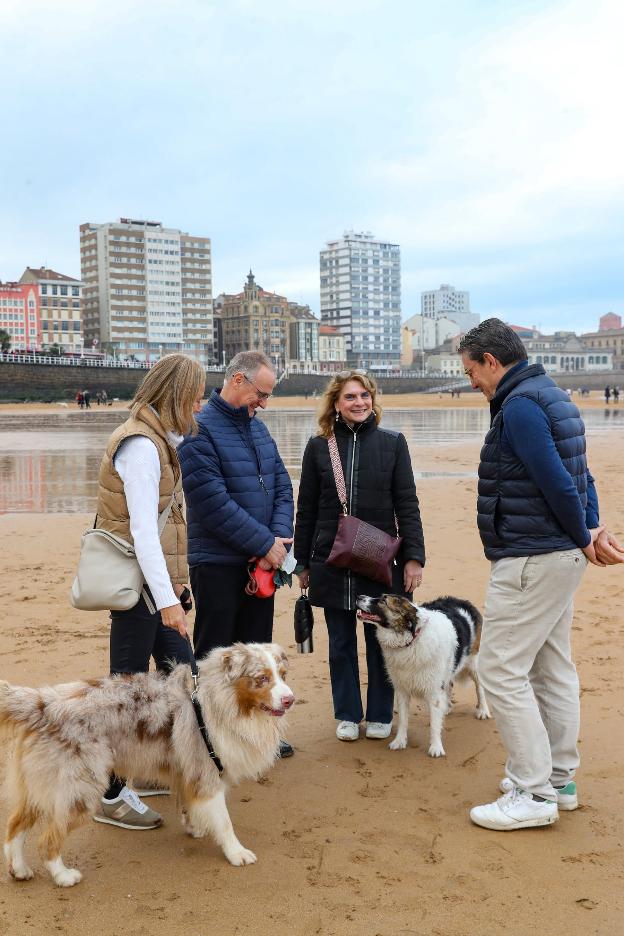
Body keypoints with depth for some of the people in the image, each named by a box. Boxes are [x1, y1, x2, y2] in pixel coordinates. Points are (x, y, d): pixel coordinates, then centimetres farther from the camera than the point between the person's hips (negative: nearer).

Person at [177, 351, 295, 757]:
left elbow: (282, 485, 9)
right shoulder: (200, 430, -15)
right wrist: (264, 543, -17)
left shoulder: (257, 426, 10)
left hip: (262, 561, 8)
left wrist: (280, 538, -8)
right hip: (218, 565, -7)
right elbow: (212, 501, -22)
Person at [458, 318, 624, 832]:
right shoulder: (551, 395, 14)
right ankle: (559, 779, 27)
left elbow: (559, 482, -23)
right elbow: (580, 475, 15)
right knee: (553, 668, 16)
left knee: (501, 669, -4)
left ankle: (532, 794, 2)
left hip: (530, 560, -10)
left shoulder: (519, 406, -18)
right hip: (561, 557, 10)